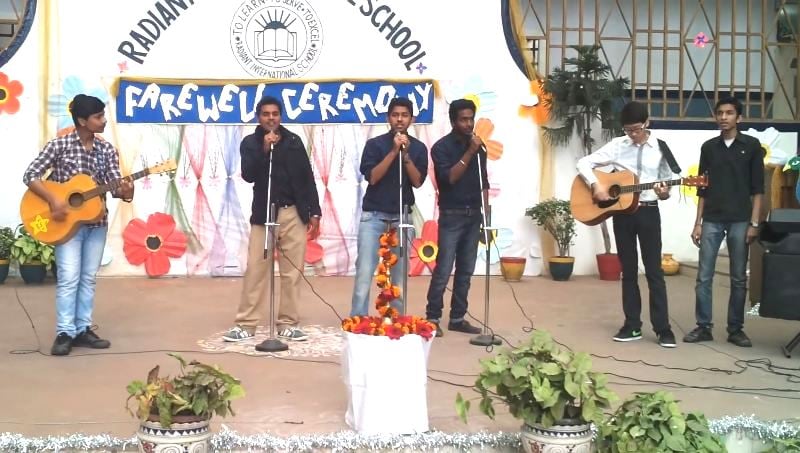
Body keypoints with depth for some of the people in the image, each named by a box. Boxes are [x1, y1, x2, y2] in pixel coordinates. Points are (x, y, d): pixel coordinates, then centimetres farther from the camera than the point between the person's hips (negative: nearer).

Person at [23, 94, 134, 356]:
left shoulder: (107, 150, 2)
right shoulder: (59, 145, -9)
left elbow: (115, 185, -4)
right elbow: (30, 175, -10)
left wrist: (124, 192, -27)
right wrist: (53, 200, -21)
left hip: (96, 221, 5)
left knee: (89, 278, 9)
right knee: (69, 278, -7)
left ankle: (83, 330, 17)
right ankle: (65, 333, 0)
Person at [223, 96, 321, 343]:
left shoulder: (293, 141, 7)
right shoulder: (250, 143, 3)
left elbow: (307, 177, 8)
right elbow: (248, 175, -11)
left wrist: (314, 212, 3)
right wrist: (264, 150, -21)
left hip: (294, 213, 2)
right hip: (264, 214, -1)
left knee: (292, 271, 2)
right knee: (255, 270, -3)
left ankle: (287, 324, 10)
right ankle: (246, 324, 2)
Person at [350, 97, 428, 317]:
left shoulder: (418, 148, 5)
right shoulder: (374, 144, -1)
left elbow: (417, 181, -3)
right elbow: (372, 177, -11)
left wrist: (405, 154, -14)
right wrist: (393, 151, -15)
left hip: (402, 216, 2)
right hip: (373, 215, -2)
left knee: (399, 272, 5)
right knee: (365, 271, -7)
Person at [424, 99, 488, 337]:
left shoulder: (478, 146, 10)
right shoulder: (442, 147, -6)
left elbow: (483, 182, 15)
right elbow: (449, 177, -19)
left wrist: (486, 214, 9)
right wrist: (470, 153, -20)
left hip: (473, 215, 6)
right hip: (452, 216, -5)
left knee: (465, 271, 8)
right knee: (443, 270, -6)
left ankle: (457, 318, 15)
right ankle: (432, 318, 4)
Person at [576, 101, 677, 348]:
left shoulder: (661, 149, 0)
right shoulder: (617, 146, 1)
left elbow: (667, 183, 6)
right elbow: (583, 163, 0)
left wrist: (664, 193, -17)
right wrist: (595, 185, -15)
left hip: (648, 211, -1)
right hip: (622, 212, 2)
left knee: (654, 271, 0)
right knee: (628, 271, 8)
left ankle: (663, 329, 5)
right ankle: (632, 326, 16)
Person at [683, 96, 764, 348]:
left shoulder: (751, 145, 2)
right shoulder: (708, 147, 8)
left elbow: (757, 188, 0)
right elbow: (702, 188, 10)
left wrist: (754, 223, -6)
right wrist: (698, 222, 5)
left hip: (740, 220, -2)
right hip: (712, 220, 2)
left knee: (739, 278, 4)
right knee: (704, 276, 0)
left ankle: (736, 329, 13)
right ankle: (703, 327, 9)